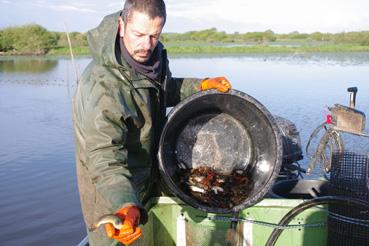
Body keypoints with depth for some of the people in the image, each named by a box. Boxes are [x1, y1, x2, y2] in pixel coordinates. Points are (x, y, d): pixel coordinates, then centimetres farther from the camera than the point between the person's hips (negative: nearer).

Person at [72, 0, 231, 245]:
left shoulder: (152, 56, -8)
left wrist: (200, 86, 0)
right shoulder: (102, 86, -33)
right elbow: (104, 156, -38)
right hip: (112, 201, -6)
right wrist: (124, 206, -53)